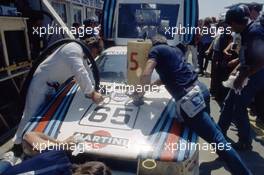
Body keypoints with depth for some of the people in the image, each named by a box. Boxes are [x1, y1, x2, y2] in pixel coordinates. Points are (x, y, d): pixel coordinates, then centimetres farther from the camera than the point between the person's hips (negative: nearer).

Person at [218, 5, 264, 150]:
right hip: (246, 74, 9)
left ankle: (245, 142, 20)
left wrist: (242, 77, -23)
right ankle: (220, 132, 28)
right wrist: (238, 68, 10)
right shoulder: (247, 31, 8)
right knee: (229, 102, 14)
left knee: (239, 108, 0)